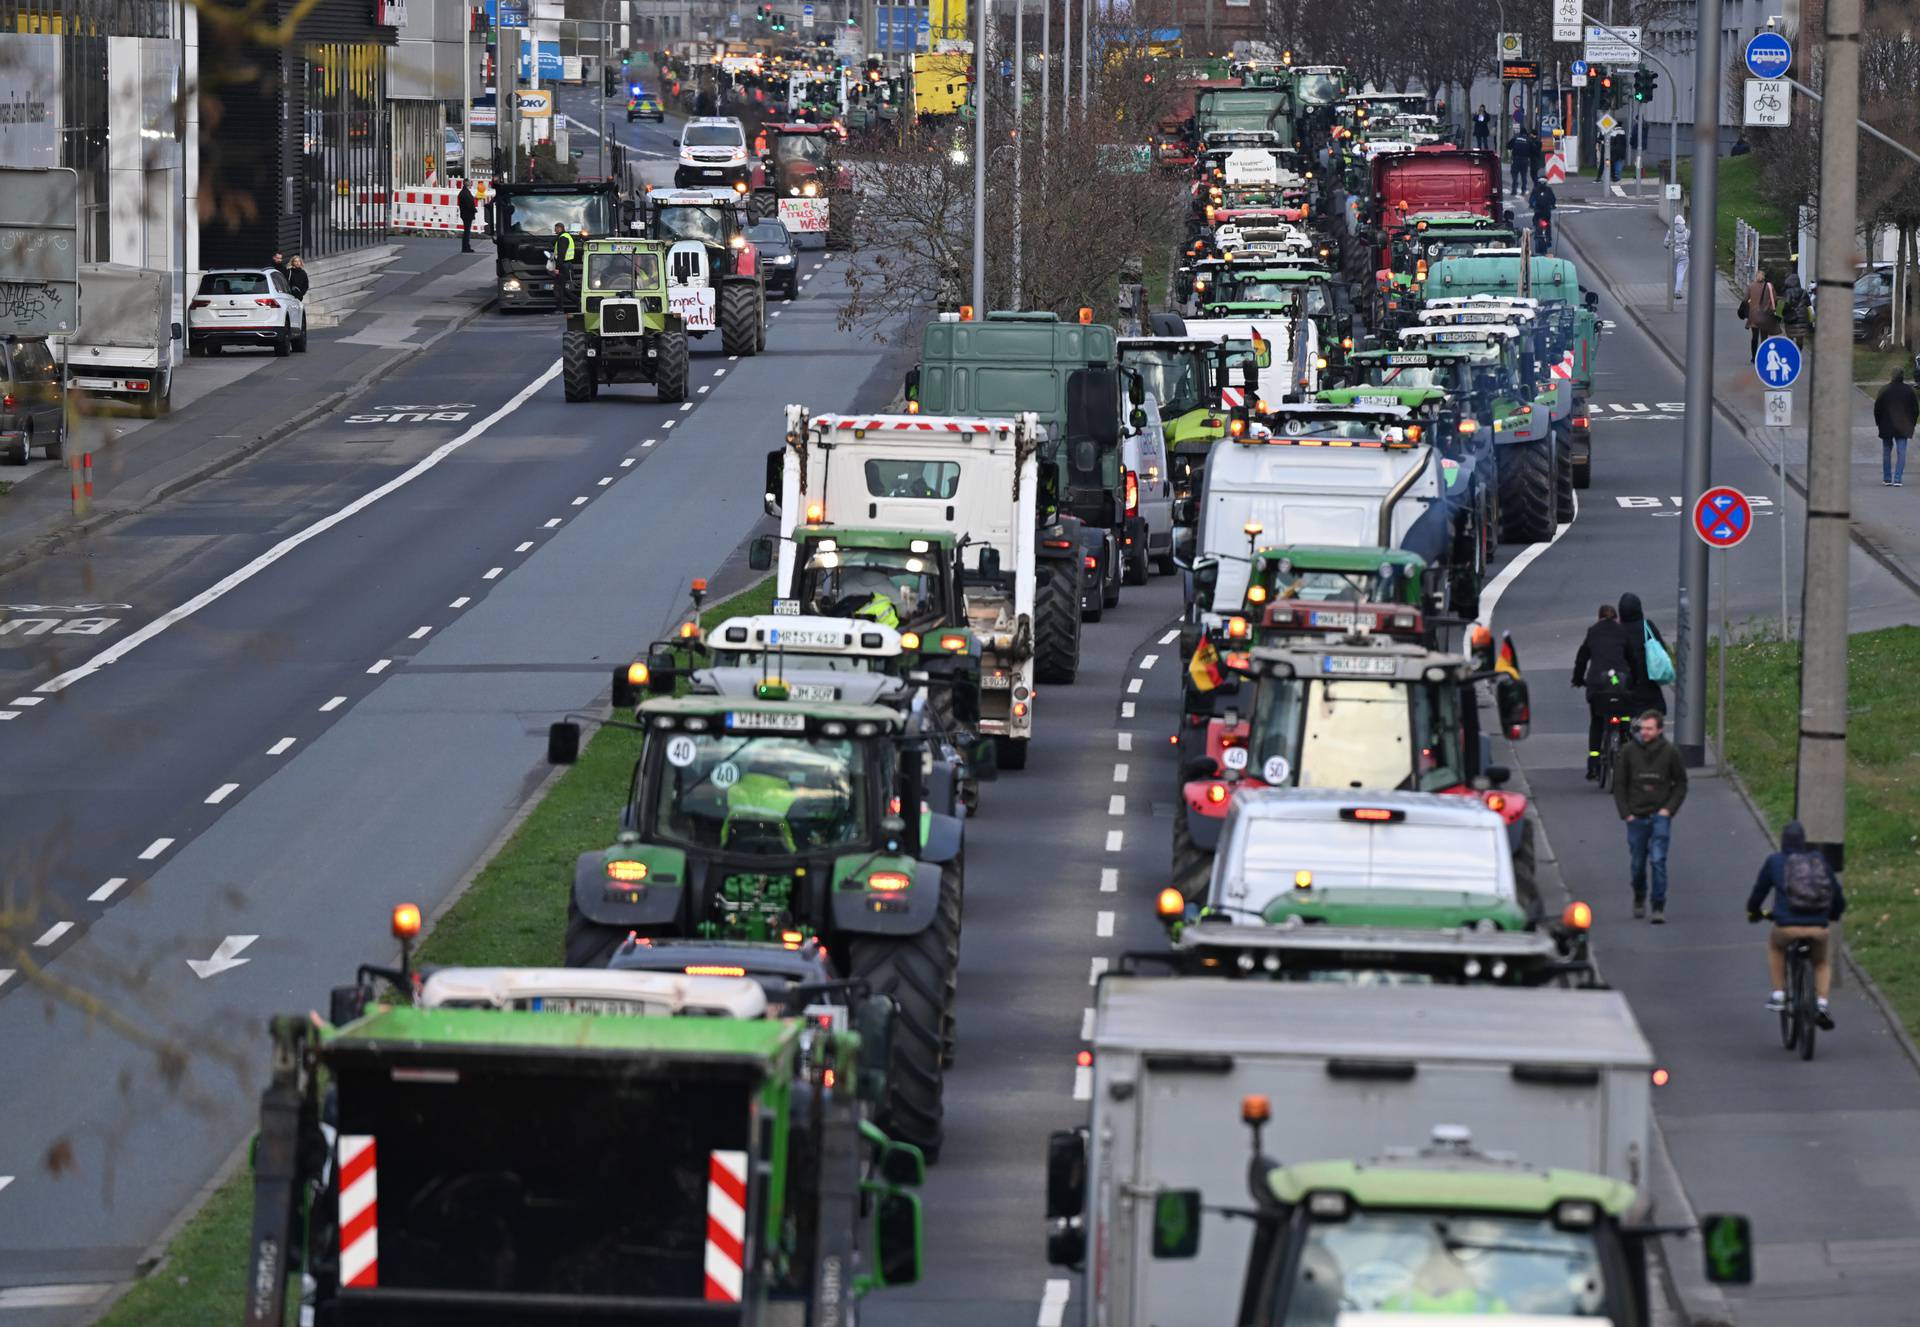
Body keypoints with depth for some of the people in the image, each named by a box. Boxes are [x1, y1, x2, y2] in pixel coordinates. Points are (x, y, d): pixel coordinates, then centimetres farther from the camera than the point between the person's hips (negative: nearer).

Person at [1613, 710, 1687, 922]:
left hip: (1660, 816, -2)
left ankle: (1659, 907, -8)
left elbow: (1681, 784, 7)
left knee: (1658, 860, -12)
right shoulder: (1628, 751, -2)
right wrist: (1625, 813, -2)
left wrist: (1669, 809, -5)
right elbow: (1619, 784, 5)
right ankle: (1639, 899, 34)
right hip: (1636, 816, 2)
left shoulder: (1670, 752, -2)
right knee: (1638, 864, 9)